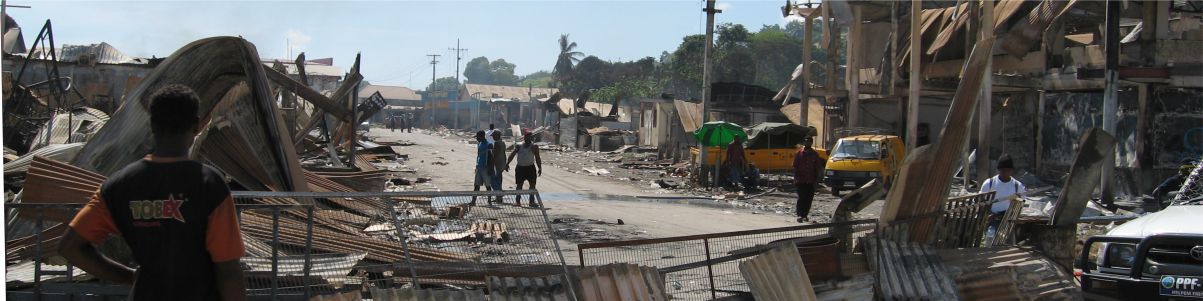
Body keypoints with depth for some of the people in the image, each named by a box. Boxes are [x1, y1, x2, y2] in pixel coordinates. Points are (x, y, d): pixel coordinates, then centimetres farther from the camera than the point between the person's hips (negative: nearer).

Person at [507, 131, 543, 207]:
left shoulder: (534, 146, 0)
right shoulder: (519, 146, 4)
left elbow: (537, 158, 1)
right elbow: (512, 155, 1)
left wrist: (539, 168, -5)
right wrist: (507, 163, -10)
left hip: (530, 168, -1)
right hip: (520, 168, 1)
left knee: (532, 185, -3)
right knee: (519, 185, 6)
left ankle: (532, 201, 3)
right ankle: (517, 200, 14)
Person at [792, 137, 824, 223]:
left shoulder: (815, 154, 7)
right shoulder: (799, 153, 2)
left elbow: (818, 167, 8)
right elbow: (795, 166, 2)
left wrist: (816, 180, 2)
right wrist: (795, 178, -6)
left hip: (811, 181, 2)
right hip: (801, 180, -2)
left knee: (809, 199, 5)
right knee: (801, 198, -9)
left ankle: (805, 215, 14)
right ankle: (800, 215, -12)